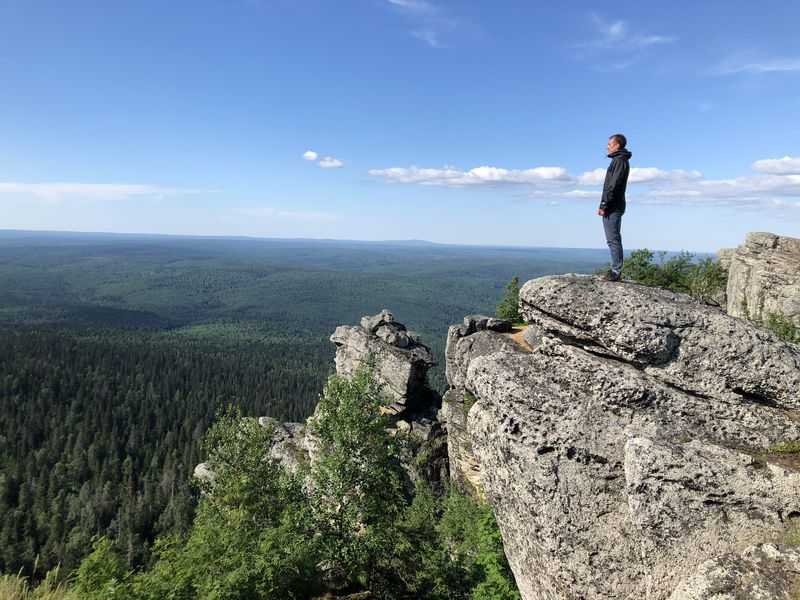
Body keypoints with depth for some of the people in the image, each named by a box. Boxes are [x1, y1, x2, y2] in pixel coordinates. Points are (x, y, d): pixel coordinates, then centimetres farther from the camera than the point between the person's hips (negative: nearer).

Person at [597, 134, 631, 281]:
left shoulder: (620, 161, -11)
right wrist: (604, 205, 16)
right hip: (614, 207, 10)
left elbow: (613, 185, -19)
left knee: (613, 239, -10)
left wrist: (604, 205, -20)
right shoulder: (619, 160, 20)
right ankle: (616, 270, 17)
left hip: (613, 207, -10)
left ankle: (616, 271, -9)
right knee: (614, 239, 12)